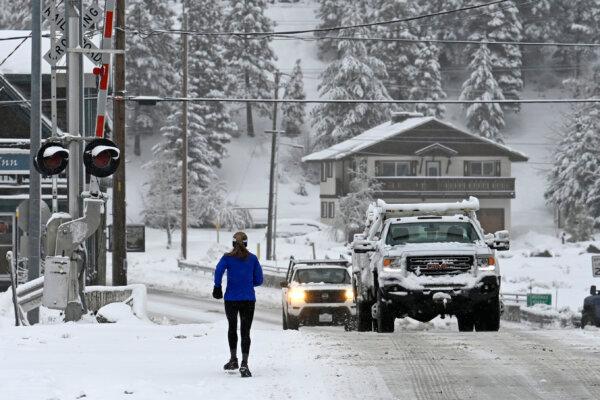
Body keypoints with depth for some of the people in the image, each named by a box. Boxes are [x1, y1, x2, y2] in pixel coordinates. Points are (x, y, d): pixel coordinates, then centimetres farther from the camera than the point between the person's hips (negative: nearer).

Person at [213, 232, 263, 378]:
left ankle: (233, 359, 23)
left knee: (232, 328, 22)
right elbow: (259, 280, 4)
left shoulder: (227, 258, 0)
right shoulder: (253, 258, 4)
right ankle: (244, 364, -14)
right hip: (248, 299, 0)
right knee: (245, 332, 0)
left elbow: (219, 270, -19)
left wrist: (217, 287, -7)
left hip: (231, 299, 0)